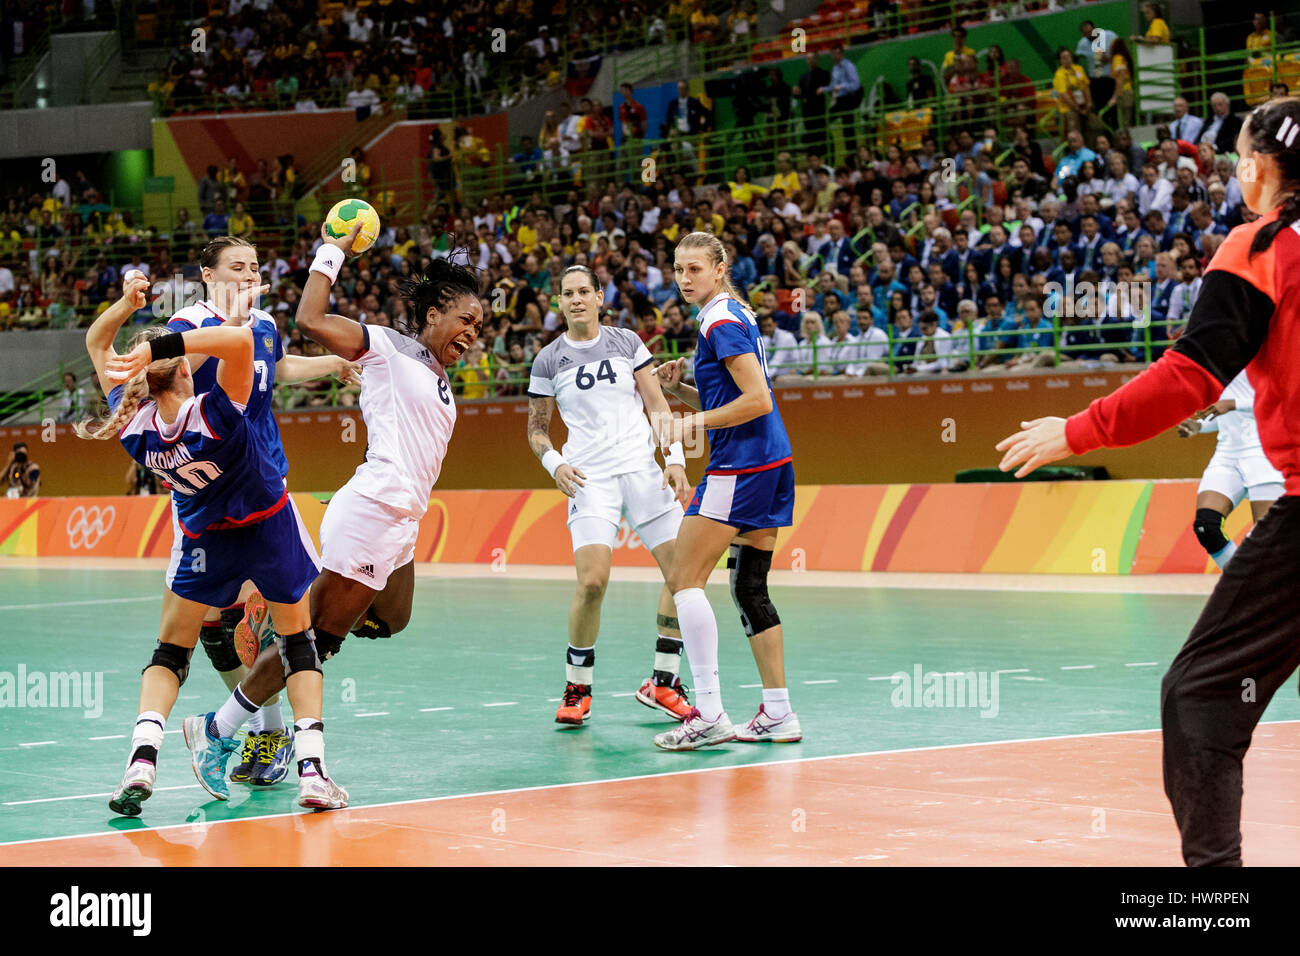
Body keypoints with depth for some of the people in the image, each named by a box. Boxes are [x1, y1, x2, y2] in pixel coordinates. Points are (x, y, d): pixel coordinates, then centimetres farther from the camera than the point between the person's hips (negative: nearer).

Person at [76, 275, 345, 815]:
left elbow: (97, 345, -4)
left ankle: (143, 758, -9)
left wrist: (127, 303, -17)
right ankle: (312, 768, -1)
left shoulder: (133, 426, -17)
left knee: (172, 647, 13)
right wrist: (160, 345, -52)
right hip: (271, 524, -2)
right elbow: (239, 341, -47)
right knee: (296, 639, 12)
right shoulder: (214, 415, -29)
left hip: (206, 539, 2)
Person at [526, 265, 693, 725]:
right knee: (592, 581, -19)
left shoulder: (627, 343, 8)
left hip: (642, 470, 3)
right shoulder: (548, 361, 6)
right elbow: (536, 428, 12)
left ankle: (662, 683, 9)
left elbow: (657, 405, 8)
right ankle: (577, 690, -1)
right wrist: (555, 463, -7)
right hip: (590, 479, -2)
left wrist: (675, 458, -4)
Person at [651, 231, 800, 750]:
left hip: (741, 464, -10)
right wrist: (678, 388, 12)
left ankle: (709, 714, -13)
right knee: (749, 587, 11)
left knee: (683, 579, -8)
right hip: (772, 461, 10)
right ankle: (778, 714, 10)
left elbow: (757, 400, -20)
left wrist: (692, 422, -18)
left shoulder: (722, 322, -12)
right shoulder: (735, 314, 18)